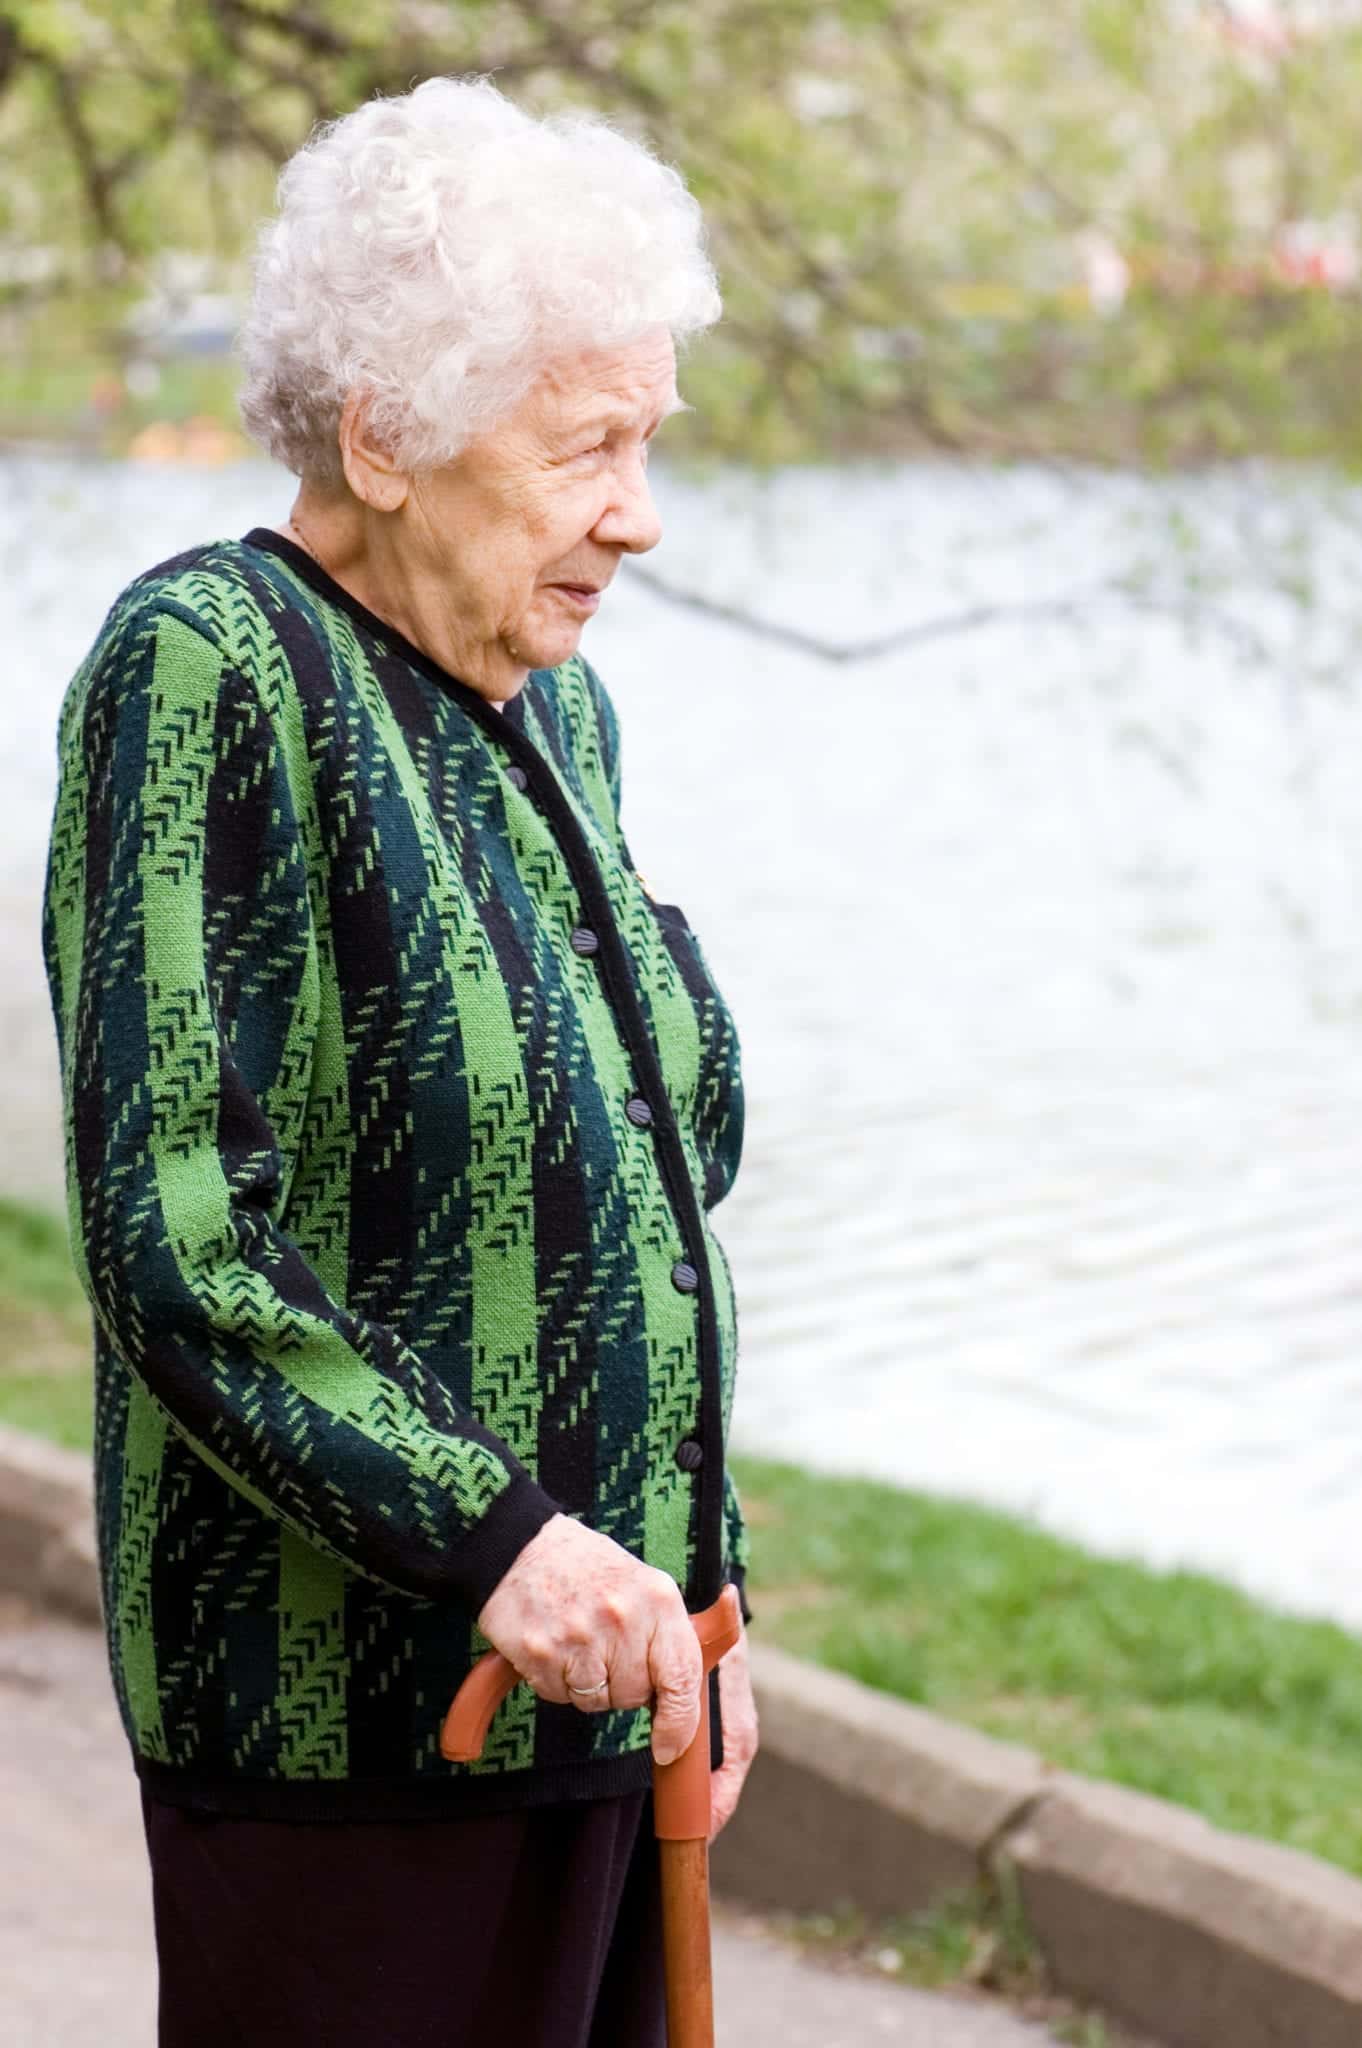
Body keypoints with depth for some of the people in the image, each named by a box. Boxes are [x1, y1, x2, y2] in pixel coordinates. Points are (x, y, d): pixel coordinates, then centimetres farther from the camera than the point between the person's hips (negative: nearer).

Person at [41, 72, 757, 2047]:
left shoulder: (553, 707, 11)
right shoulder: (206, 667, -13)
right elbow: (169, 1234, -19)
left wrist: (696, 1588, 15)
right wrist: (486, 1531, -24)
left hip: (583, 1660, 8)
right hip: (352, 1698, -8)